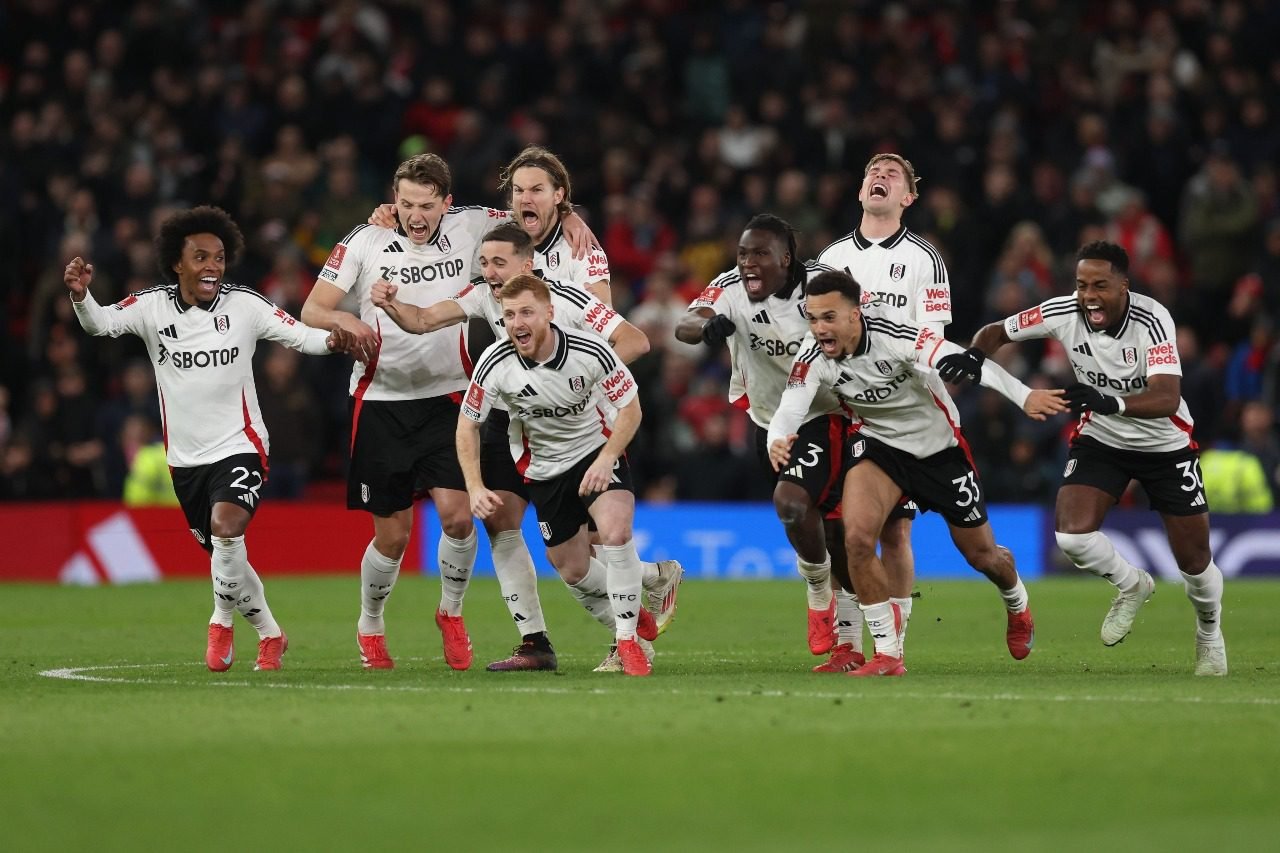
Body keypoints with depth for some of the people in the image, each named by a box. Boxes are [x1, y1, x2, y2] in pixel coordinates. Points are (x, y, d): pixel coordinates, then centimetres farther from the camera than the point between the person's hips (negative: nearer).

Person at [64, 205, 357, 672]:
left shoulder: (245, 305, -6)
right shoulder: (152, 306, -5)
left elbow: (299, 334, -9)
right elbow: (101, 323, -17)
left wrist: (330, 339, -31)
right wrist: (81, 297, -39)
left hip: (239, 446, -3)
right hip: (185, 455, 3)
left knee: (226, 526, -28)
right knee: (225, 555, 13)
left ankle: (221, 622, -6)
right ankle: (270, 635, 35)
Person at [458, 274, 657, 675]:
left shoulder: (590, 351, -24)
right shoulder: (495, 363, -19)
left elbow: (630, 408, -12)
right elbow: (468, 423, -6)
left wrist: (606, 458, -25)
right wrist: (475, 487, -15)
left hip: (597, 452, -3)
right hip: (544, 468, 3)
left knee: (615, 532, -28)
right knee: (572, 570, 7)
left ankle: (629, 640, -14)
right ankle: (629, 618, 37)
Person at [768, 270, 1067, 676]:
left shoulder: (892, 334, -32)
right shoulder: (812, 357, -21)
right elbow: (789, 410, -28)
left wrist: (1024, 396, -55)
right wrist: (777, 441, -54)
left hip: (941, 444, -2)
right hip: (880, 442, 2)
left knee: (982, 555, 12)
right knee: (857, 537, -24)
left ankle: (1018, 607, 50)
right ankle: (887, 654, -9)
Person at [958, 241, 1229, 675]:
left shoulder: (1152, 320, -30)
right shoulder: (1063, 312, -20)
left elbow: (1167, 399, -41)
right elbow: (997, 332, -5)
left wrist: (1109, 402, -57)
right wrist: (975, 354, -28)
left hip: (1165, 444, -2)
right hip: (1100, 439, 2)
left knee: (1194, 561, 3)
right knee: (1071, 533, -21)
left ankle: (1209, 631, 36)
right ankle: (1131, 586, 12)